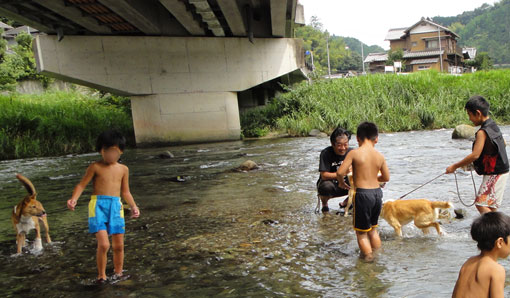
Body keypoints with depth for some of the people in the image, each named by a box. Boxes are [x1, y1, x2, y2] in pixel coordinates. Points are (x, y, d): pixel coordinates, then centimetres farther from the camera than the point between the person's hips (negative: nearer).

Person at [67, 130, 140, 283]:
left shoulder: (123, 169, 13)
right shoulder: (95, 167, 1)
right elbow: (82, 184, -1)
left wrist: (133, 206, 9)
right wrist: (74, 199, -18)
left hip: (116, 206, 4)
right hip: (98, 204, -4)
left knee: (119, 246, 7)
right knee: (103, 244, -16)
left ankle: (118, 273, 27)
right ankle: (101, 275, 3)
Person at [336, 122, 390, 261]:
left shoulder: (354, 153, -11)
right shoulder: (380, 156, 2)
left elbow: (340, 172, -15)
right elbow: (386, 178, 11)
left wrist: (341, 183, 7)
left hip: (362, 194, -5)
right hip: (377, 192, 6)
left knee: (361, 232, 9)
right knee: (373, 229, 24)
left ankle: (368, 256, 12)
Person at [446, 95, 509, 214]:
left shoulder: (482, 132, -21)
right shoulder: (494, 126, 8)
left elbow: (475, 155, -25)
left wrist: (455, 166, -18)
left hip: (494, 174, -10)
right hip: (500, 170, 10)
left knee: (481, 204, -12)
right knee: (490, 206, 15)